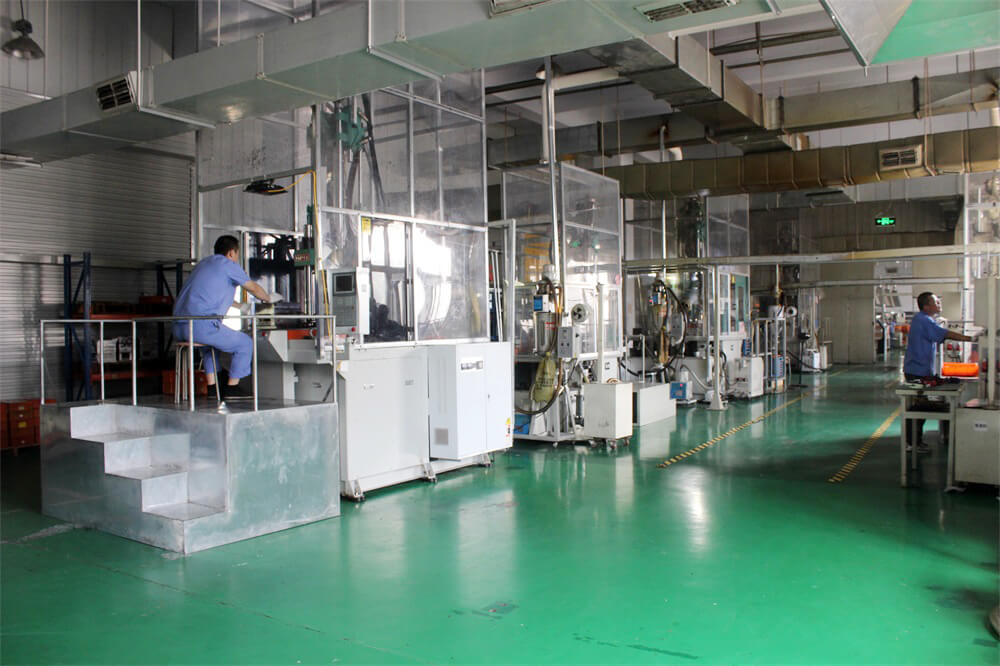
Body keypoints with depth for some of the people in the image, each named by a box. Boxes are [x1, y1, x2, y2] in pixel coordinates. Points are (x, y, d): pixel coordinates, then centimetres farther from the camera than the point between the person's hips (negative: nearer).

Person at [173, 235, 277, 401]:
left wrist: (239, 306, 52)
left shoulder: (204, 263, 27)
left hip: (178, 328, 9)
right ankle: (232, 387, 10)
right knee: (246, 344, 6)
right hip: (202, 325, -9)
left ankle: (212, 387, 30)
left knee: (213, 339, 36)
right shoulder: (228, 264, 1)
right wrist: (269, 298, 30)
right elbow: (254, 288, 10)